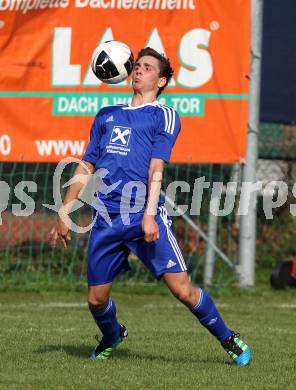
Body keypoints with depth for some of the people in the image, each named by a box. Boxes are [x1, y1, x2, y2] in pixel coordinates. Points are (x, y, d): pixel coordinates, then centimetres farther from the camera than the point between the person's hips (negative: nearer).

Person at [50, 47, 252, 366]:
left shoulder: (164, 116, 6)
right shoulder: (107, 116, 21)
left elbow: (156, 167, -6)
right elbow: (85, 168, 23)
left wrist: (149, 214, -17)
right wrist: (64, 214, 16)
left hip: (145, 216, -4)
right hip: (106, 218, 4)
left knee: (182, 289, -13)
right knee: (96, 300, 6)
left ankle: (228, 340, 5)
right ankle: (112, 337, 38)